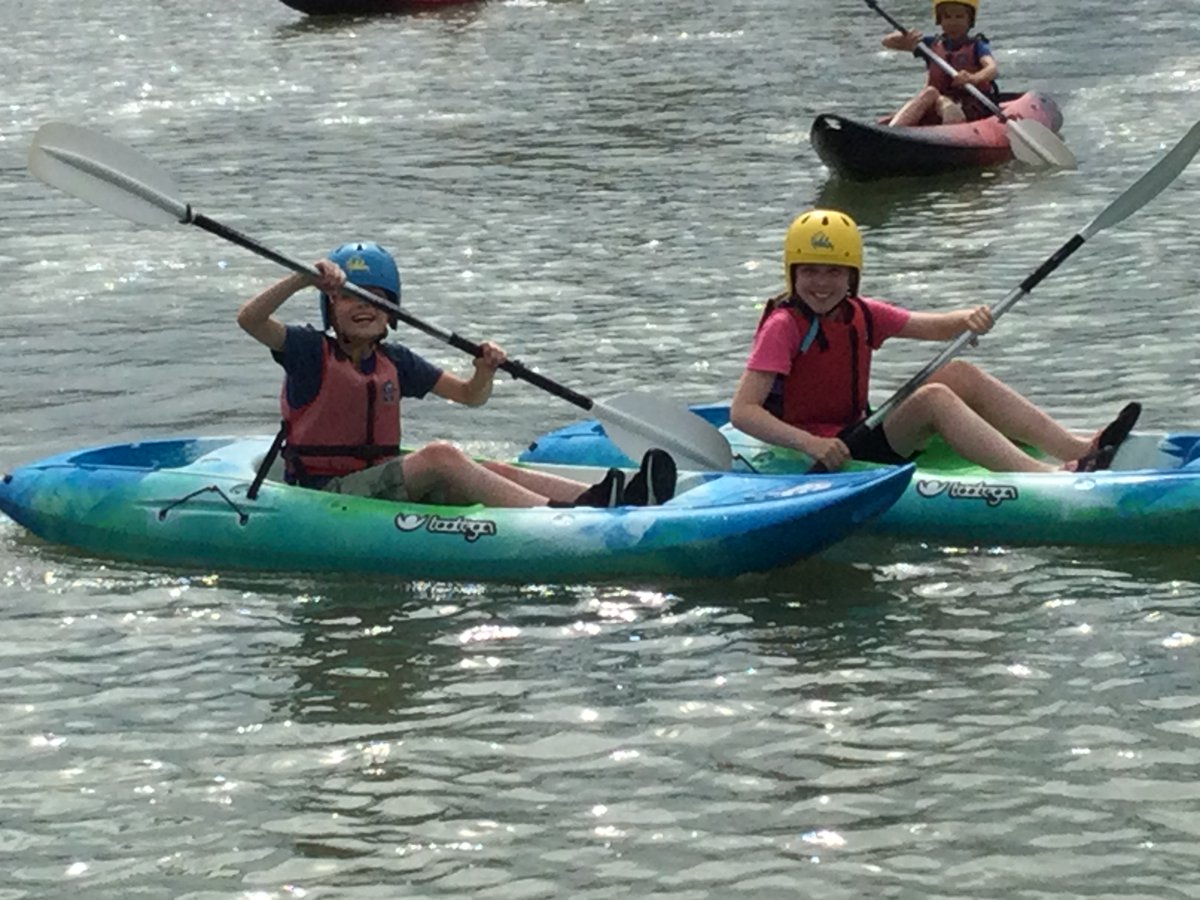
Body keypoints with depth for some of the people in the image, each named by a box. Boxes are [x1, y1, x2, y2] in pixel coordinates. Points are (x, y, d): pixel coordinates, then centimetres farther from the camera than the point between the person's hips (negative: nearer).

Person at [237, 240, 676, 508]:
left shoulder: (394, 363, 15)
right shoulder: (310, 352, -1)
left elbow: (470, 396, 18)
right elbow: (249, 318, -19)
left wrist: (485, 370, -5)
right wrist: (304, 278, -32)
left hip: (380, 485, 6)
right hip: (323, 492, -6)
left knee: (485, 471, -17)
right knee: (439, 456, -28)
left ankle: (597, 498, -37)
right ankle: (560, 515, -45)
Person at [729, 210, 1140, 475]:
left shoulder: (860, 315, 10)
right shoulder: (784, 326, -12)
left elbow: (935, 327, 13)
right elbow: (742, 411, -22)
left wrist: (966, 320, -11)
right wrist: (810, 443, -35)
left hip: (860, 436, 8)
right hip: (822, 459, -8)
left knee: (961, 374, -4)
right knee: (933, 397, -25)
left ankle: (1077, 448, -13)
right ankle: (1042, 478, -39)